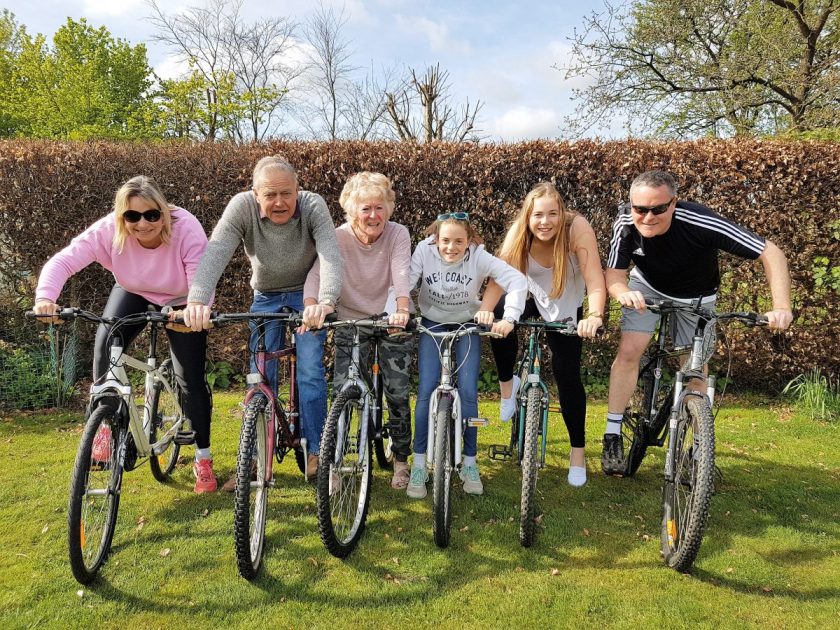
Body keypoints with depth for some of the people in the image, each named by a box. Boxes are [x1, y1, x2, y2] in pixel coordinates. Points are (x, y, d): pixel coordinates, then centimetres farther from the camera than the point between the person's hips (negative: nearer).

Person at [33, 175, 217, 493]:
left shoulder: (186, 229, -35)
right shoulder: (109, 230, -28)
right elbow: (62, 261, -32)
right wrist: (45, 297, -50)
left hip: (181, 303, -2)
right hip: (133, 294, 3)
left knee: (191, 378, -8)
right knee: (107, 340, -27)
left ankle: (203, 458, 10)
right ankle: (105, 423, -5)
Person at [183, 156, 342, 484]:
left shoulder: (313, 205, -25)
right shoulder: (242, 206, -23)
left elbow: (331, 257, -38)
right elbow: (214, 253, -35)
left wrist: (325, 301, -57)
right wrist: (197, 300, -53)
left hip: (307, 298, -1)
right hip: (266, 298, 2)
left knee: (310, 373, -11)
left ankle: (315, 452, 5)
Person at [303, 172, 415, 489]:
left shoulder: (398, 234, -14)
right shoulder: (338, 238, -14)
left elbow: (401, 274, -29)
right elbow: (317, 273, -27)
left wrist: (401, 311, -48)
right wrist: (310, 307, -46)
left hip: (391, 321, 0)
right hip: (351, 321, 1)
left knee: (397, 393, -3)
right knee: (341, 391, -7)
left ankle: (401, 460, 18)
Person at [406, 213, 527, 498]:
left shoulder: (479, 256, -23)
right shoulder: (424, 251, -22)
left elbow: (517, 280, -29)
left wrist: (509, 318, -42)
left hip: (467, 325, 0)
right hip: (432, 324, 0)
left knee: (468, 393, -8)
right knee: (426, 392, -10)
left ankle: (470, 464, 11)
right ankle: (418, 466, 5)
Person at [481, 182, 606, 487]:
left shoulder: (577, 228, -33)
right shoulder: (518, 232, -26)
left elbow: (595, 281, -39)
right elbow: (499, 278, -29)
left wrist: (595, 316, -56)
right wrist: (484, 311, -45)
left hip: (567, 308, -2)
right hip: (533, 298, 3)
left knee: (567, 375, -9)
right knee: (500, 321, -26)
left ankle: (578, 451, 11)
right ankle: (507, 385, 3)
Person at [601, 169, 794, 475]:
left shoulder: (701, 223, -38)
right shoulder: (626, 223, -29)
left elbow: (771, 253, -33)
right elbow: (613, 275, -24)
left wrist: (782, 307, -45)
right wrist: (623, 292, -48)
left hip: (696, 298, -1)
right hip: (647, 286, 1)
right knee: (628, 351, -15)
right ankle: (613, 437, -4)